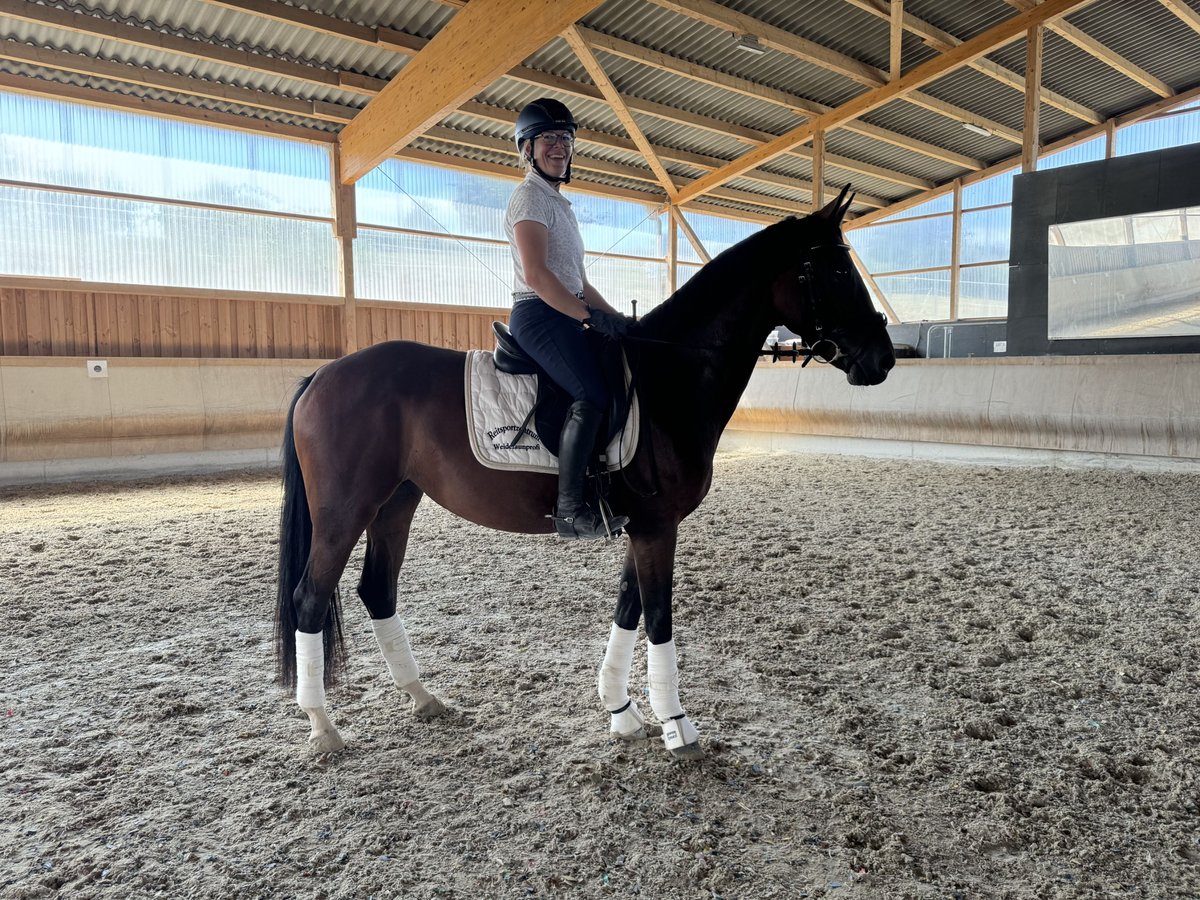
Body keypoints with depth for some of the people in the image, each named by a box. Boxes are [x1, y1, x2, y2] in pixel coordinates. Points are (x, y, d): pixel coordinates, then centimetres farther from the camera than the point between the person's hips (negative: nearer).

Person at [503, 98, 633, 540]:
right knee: (593, 394, -27)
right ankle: (570, 508, -28)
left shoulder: (560, 204, 26)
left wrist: (615, 317, 14)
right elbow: (536, 275, -17)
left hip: (565, 315, 10)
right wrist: (591, 316, -19)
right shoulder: (530, 197, -3)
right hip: (539, 315, -10)